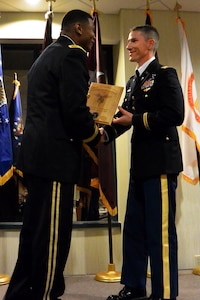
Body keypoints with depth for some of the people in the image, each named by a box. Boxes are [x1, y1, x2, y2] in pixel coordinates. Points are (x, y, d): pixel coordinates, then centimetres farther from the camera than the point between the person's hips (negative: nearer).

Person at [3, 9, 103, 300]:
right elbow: (75, 110, -18)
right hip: (54, 157, -10)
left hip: (38, 154, 10)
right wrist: (95, 136, 0)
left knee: (35, 231, 16)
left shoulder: (46, 55, 22)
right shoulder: (72, 55, -8)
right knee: (52, 235, -2)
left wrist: (86, 130, 18)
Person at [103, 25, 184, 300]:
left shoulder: (165, 74, -4)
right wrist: (104, 133, -4)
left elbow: (175, 114, -17)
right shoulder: (133, 82, 19)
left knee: (160, 230, -2)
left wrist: (134, 120, -17)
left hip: (160, 162, -8)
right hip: (139, 164, 8)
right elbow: (125, 117, 14)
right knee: (133, 228, 13)